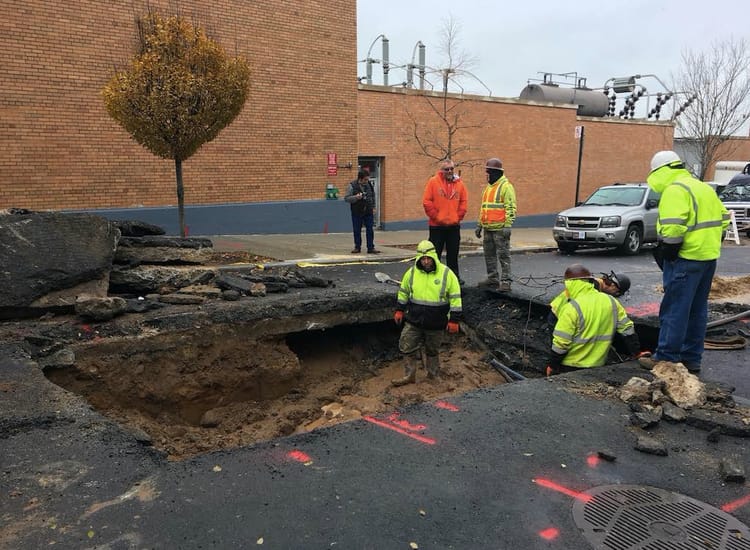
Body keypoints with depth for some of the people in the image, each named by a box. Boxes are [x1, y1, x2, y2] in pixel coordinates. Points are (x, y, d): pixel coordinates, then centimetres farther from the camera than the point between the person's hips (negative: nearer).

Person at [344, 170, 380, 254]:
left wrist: (373, 207, 14)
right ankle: (357, 247, 18)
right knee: (357, 230, 5)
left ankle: (371, 248, 6)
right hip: (357, 212, -3)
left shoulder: (369, 184, 3)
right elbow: (346, 198, -11)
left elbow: (373, 196, 17)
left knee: (370, 230, 1)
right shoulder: (352, 186, -10)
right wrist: (356, 197, -25)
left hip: (368, 212, 3)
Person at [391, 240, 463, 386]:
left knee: (432, 351, 14)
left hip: (435, 323, -3)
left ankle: (433, 375, 34)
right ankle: (409, 375, 23)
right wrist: (399, 310, 10)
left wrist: (454, 320, -9)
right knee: (407, 347, 6)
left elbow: (455, 298, -7)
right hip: (413, 321, 3)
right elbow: (403, 292, 13)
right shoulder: (412, 272, -2)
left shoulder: (447, 274, -10)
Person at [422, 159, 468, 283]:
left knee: (453, 253, 11)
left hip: (454, 225, 3)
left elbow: (464, 202, 10)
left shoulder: (459, 183, 6)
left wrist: (458, 217, 0)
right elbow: (427, 201, -7)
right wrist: (436, 217, -9)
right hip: (437, 226, -3)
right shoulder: (433, 181, -5)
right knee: (435, 253, 3)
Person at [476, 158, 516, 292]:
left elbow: (511, 207, -15)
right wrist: (479, 224, 22)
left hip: (500, 229, -9)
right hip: (488, 228, 9)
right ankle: (493, 279, 22)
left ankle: (505, 281, -1)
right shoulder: (489, 187, 19)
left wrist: (507, 225, -21)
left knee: (503, 255, -5)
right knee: (489, 255, 12)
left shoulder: (506, 186, -9)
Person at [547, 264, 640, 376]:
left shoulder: (572, 308, -20)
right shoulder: (611, 301, -1)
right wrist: (636, 353, 17)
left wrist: (551, 365, -7)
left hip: (569, 367, -6)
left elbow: (560, 343, -18)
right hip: (597, 366, 6)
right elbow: (627, 330, 5)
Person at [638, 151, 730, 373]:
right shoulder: (704, 188, 18)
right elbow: (723, 218, 21)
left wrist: (667, 251, -16)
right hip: (709, 256, 10)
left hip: (686, 259, -10)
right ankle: (691, 359, 21)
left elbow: (673, 227, -25)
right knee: (697, 309, 14)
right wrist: (710, 243, 20)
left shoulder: (675, 190, -13)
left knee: (674, 310, -3)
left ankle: (666, 357, 3)